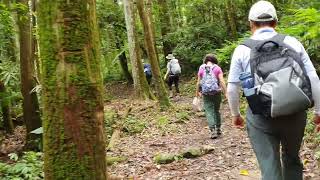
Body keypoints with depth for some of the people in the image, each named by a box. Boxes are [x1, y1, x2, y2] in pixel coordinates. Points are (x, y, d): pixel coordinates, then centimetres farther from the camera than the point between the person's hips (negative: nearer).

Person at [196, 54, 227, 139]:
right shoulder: (217, 68, 1)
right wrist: (226, 92, -5)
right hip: (216, 92, 1)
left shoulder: (201, 68, 3)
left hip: (206, 93, -1)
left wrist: (197, 92, 20)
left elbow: (198, 82, 6)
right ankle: (218, 129, 24)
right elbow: (222, 81, -6)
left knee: (209, 111, 0)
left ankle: (213, 131, -11)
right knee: (217, 110, 16)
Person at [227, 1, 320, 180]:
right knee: (292, 159, 25)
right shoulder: (292, 43, 2)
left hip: (261, 118, -2)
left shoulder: (242, 50, 0)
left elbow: (232, 89, 3)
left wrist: (236, 114, 18)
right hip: (295, 114, 2)